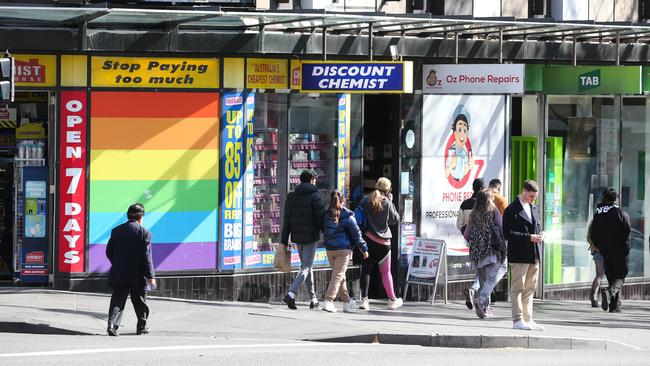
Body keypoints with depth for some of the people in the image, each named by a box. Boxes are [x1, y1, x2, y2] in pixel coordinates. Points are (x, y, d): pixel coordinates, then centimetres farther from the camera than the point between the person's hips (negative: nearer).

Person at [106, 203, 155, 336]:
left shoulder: (116, 231, 3)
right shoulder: (144, 232, -8)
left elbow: (109, 252, 7)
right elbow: (146, 256, -12)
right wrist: (150, 276, -9)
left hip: (119, 274, 2)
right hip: (138, 275, -2)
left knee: (117, 300, 2)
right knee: (140, 301, 13)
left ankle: (112, 324, -17)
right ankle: (141, 327, 22)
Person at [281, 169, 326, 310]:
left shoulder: (291, 197, 7)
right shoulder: (314, 196, -10)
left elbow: (287, 220, 7)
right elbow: (321, 218, -12)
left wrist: (284, 241, 9)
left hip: (297, 237, 6)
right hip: (310, 238, -6)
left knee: (307, 267, 17)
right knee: (306, 267, -5)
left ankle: (314, 300, 22)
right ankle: (291, 294, -23)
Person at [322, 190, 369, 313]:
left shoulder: (326, 215, 3)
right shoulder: (347, 217, -9)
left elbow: (323, 231, 12)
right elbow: (356, 234, -5)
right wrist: (364, 249, 3)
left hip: (330, 250, 5)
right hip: (344, 249, -5)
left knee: (340, 276, 16)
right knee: (338, 276, -6)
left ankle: (347, 301, 25)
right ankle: (329, 301, -18)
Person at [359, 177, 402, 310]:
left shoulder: (368, 202, 1)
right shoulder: (387, 203, -9)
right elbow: (395, 220, 1)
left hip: (368, 239, 2)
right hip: (383, 241, -2)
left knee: (366, 269, 3)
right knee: (386, 272, 8)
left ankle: (364, 299, -6)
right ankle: (392, 300, 16)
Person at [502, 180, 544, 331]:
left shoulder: (535, 209, 18)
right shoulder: (512, 210, -8)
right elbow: (507, 233, -13)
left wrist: (539, 235, 2)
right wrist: (529, 237, -18)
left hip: (534, 256, 8)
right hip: (519, 255, -8)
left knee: (530, 289, 10)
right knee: (517, 288, -5)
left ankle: (528, 319, 14)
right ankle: (518, 320, -4)